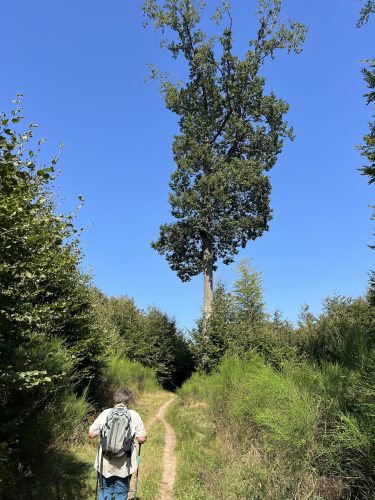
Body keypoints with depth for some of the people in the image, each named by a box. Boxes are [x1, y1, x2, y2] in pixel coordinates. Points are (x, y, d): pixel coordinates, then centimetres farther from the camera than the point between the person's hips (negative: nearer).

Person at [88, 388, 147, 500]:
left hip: (105, 463, 1)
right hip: (125, 465, -1)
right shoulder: (134, 415, -8)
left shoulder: (105, 413, -5)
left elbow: (91, 434, -1)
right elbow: (142, 438, -10)